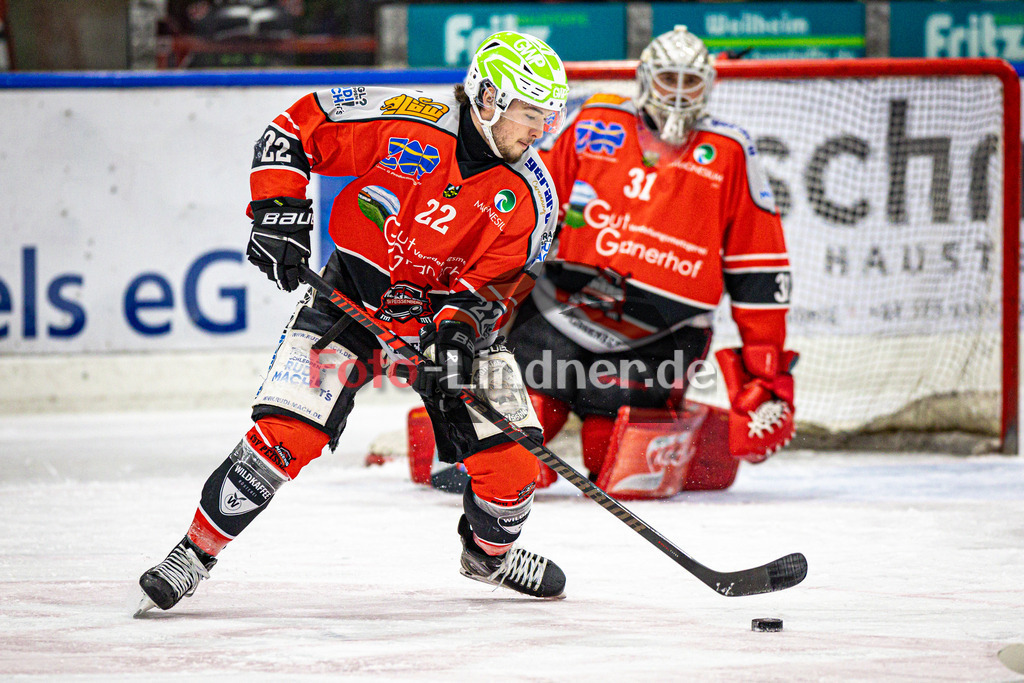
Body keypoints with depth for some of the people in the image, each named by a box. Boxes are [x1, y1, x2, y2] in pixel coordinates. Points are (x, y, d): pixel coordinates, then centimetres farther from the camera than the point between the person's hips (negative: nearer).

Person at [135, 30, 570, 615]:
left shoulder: (529, 198, -12)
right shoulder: (404, 122, -19)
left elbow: (491, 284, -12)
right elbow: (295, 129, -9)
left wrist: (459, 327, -32)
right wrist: (279, 210, -18)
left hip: (452, 310, 3)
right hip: (354, 297, -3)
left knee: (510, 457, -4)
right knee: (285, 432, -19)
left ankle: (489, 551, 30)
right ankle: (197, 552, -4)